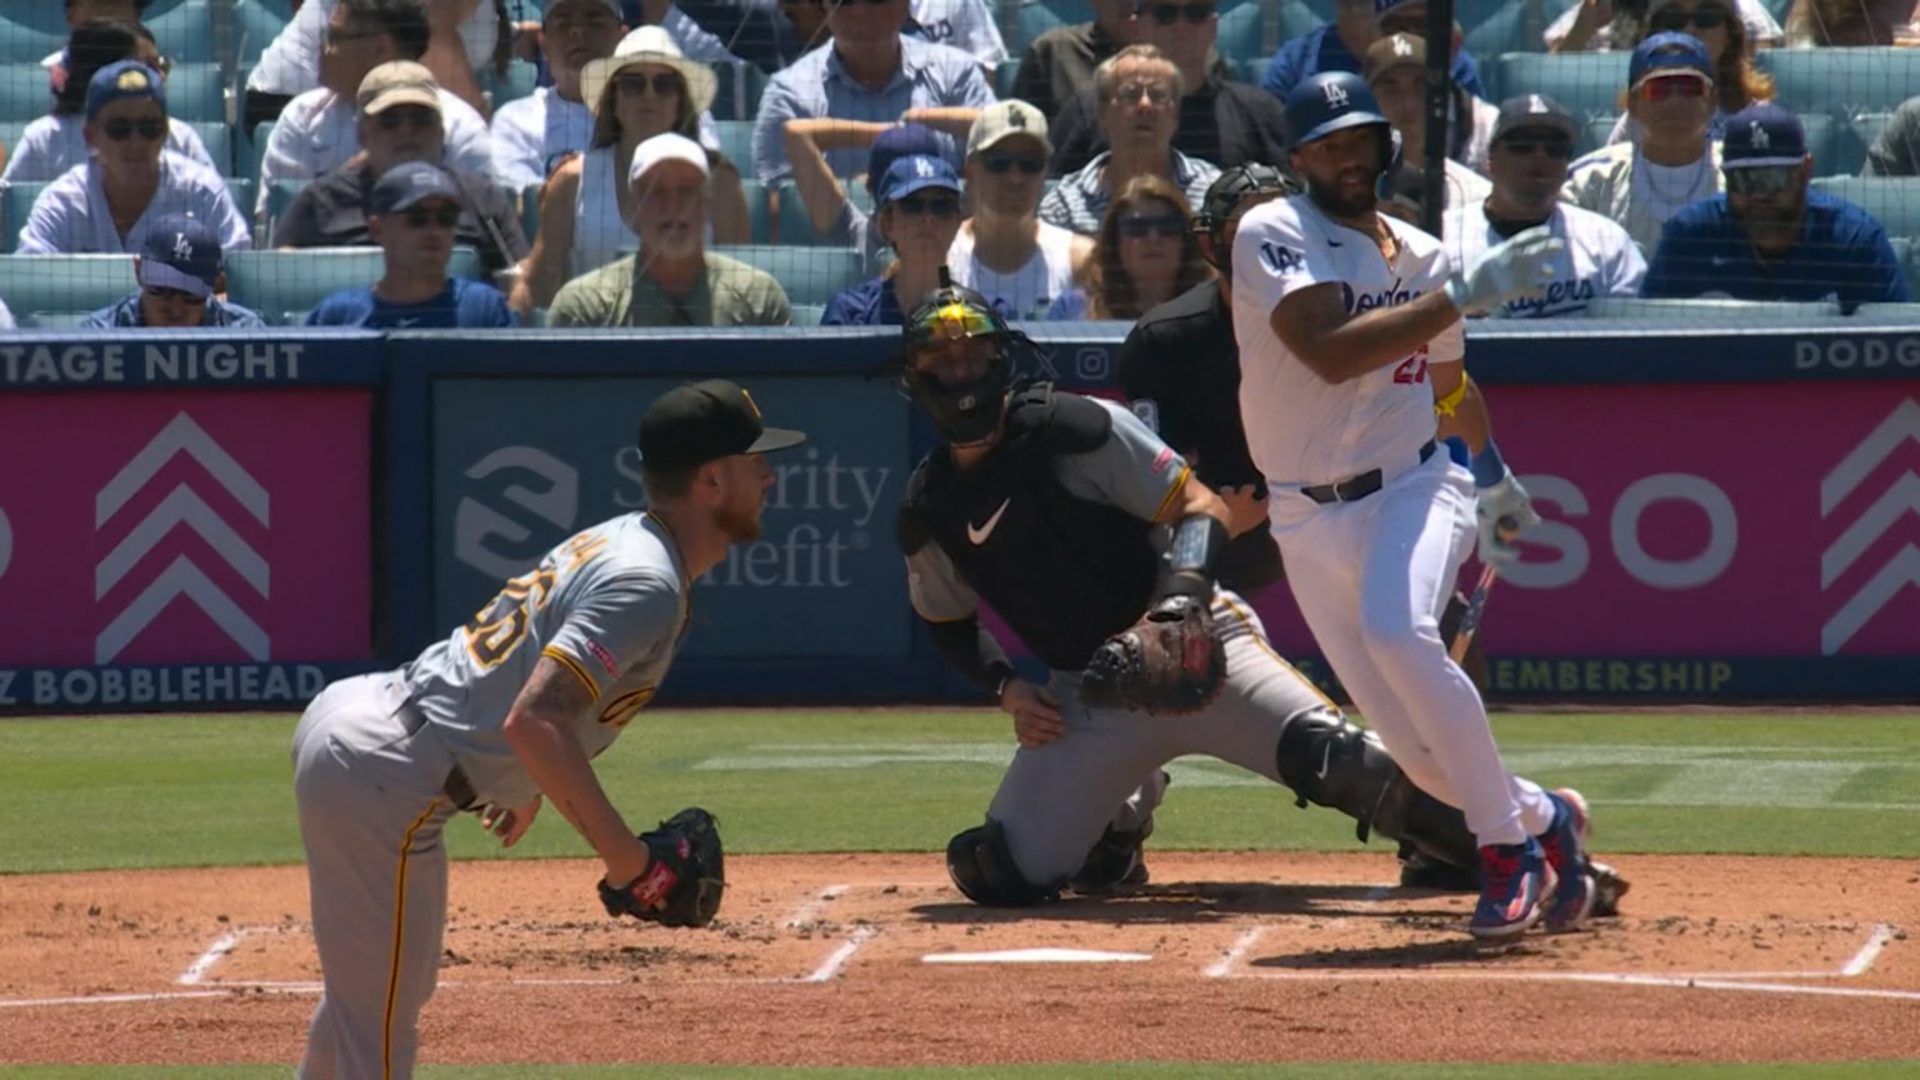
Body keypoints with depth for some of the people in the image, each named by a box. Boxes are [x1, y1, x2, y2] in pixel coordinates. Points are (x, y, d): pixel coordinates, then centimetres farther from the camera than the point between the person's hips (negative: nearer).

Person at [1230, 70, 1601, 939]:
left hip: (1415, 485, 0)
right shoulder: (1273, 235, -8)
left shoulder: (1421, 258, 6)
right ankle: (1543, 820, 24)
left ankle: (1508, 843, -23)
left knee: (1396, 631, -32)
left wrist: (1493, 477, 41)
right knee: (1416, 748, -4)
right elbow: (1330, 353, -26)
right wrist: (1465, 294, -27)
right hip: (1310, 517, 0)